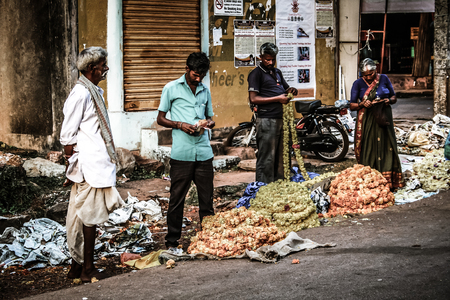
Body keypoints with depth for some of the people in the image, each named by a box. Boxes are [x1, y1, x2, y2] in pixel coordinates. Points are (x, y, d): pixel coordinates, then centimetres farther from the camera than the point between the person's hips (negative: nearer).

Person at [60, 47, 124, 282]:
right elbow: (68, 136, -15)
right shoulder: (81, 93, -15)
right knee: (90, 216, -2)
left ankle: (77, 267, 21)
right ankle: (87, 270, 6)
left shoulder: (94, 91, 16)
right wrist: (72, 162, -12)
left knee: (81, 216, 13)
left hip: (97, 163, 10)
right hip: (90, 166, -10)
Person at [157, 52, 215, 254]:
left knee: (206, 198, 5)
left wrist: (210, 122, 1)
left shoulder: (205, 91, 16)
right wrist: (181, 125, -11)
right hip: (181, 154, -4)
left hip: (204, 152, 4)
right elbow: (160, 119, 6)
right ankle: (172, 242, 10)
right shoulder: (171, 89, 4)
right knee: (177, 199, 1)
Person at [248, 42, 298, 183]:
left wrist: (291, 91, 7)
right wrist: (277, 99, -14)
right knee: (266, 159, -8)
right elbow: (253, 98, -13)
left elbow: (285, 88, 33)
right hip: (267, 120, -8)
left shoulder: (277, 72, 20)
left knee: (280, 157, 11)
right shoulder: (256, 73, -4)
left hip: (281, 119, 8)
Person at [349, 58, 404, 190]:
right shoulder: (358, 84, 2)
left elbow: (394, 97, 12)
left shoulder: (384, 79, 5)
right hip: (367, 121, -1)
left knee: (387, 149, -2)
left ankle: (388, 182, 3)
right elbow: (352, 105, 2)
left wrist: (388, 100, -11)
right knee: (368, 150, -3)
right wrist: (362, 104, -18)